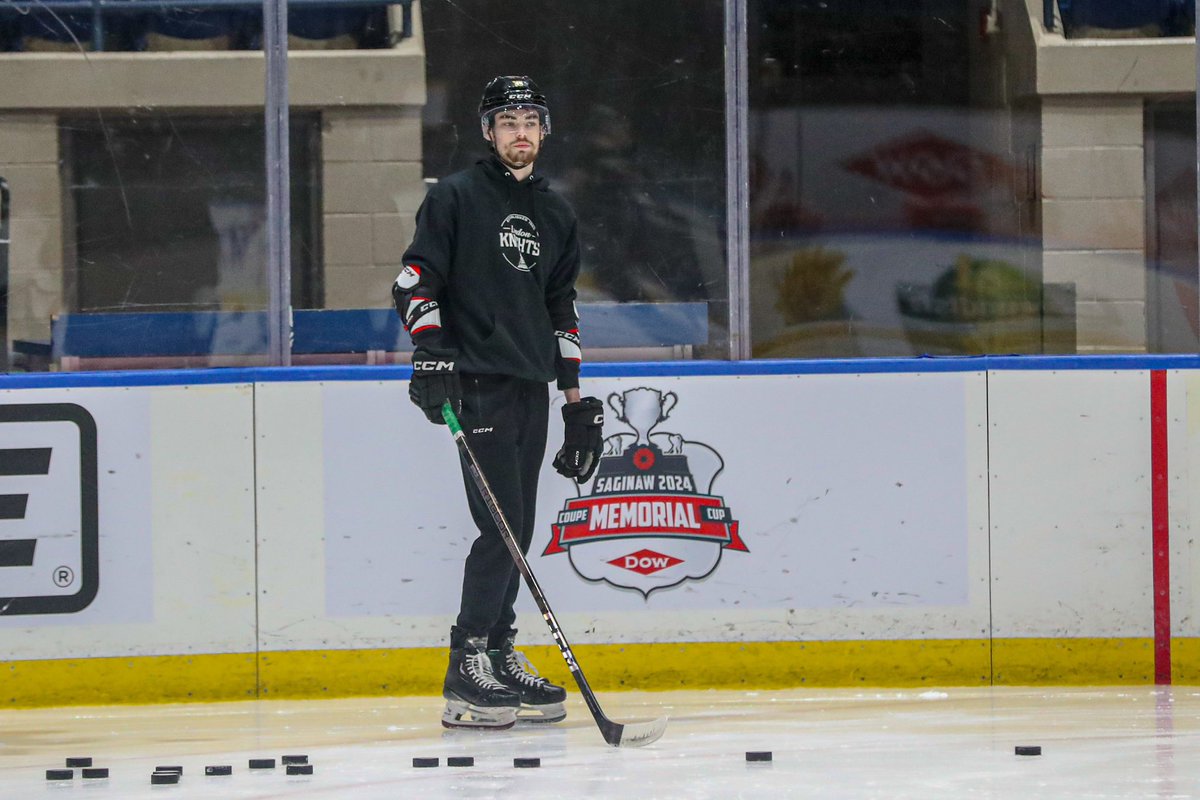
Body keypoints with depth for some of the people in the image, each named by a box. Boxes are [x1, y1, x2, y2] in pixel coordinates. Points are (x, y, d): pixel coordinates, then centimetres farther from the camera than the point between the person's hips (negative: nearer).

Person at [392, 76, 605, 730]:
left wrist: (577, 400, 19)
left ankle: (497, 656, 15)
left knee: (516, 534, 7)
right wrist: (431, 354, -20)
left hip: (531, 388, 7)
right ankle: (466, 677, -14)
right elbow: (415, 281, -7)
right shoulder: (456, 198, -2)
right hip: (478, 385, -7)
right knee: (502, 527, -14)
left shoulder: (554, 214, 18)